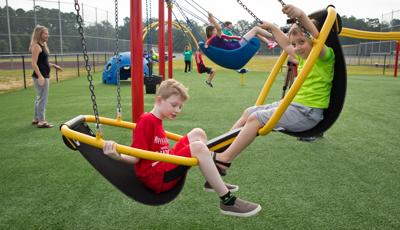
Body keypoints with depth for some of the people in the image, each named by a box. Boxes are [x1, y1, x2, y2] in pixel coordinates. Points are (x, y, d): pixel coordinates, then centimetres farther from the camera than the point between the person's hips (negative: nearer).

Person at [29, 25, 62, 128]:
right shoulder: (36, 46, -13)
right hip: (40, 76, -10)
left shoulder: (43, 45, 15)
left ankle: (36, 119, 28)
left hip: (45, 75, 10)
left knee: (40, 98, 17)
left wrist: (53, 65, 16)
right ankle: (41, 121, -1)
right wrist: (40, 76, -28)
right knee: (42, 98, -6)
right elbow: (34, 63, -21)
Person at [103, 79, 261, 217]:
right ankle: (228, 201, -20)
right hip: (155, 177, -10)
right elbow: (136, 157, -18)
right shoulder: (146, 121, -14)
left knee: (198, 133, 6)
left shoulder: (155, 121, 14)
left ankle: (213, 180, 11)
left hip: (165, 166, 10)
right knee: (198, 148, -26)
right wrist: (118, 156, -37)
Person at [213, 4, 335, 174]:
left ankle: (223, 160, -16)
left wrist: (301, 15, -46)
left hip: (308, 113, -10)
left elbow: (317, 37, -32)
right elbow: (285, 45, 31)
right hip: (293, 103, 10)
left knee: (256, 117, -20)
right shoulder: (302, 57, 14)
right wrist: (272, 28, 35)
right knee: (249, 112, 9)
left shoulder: (325, 57, -10)